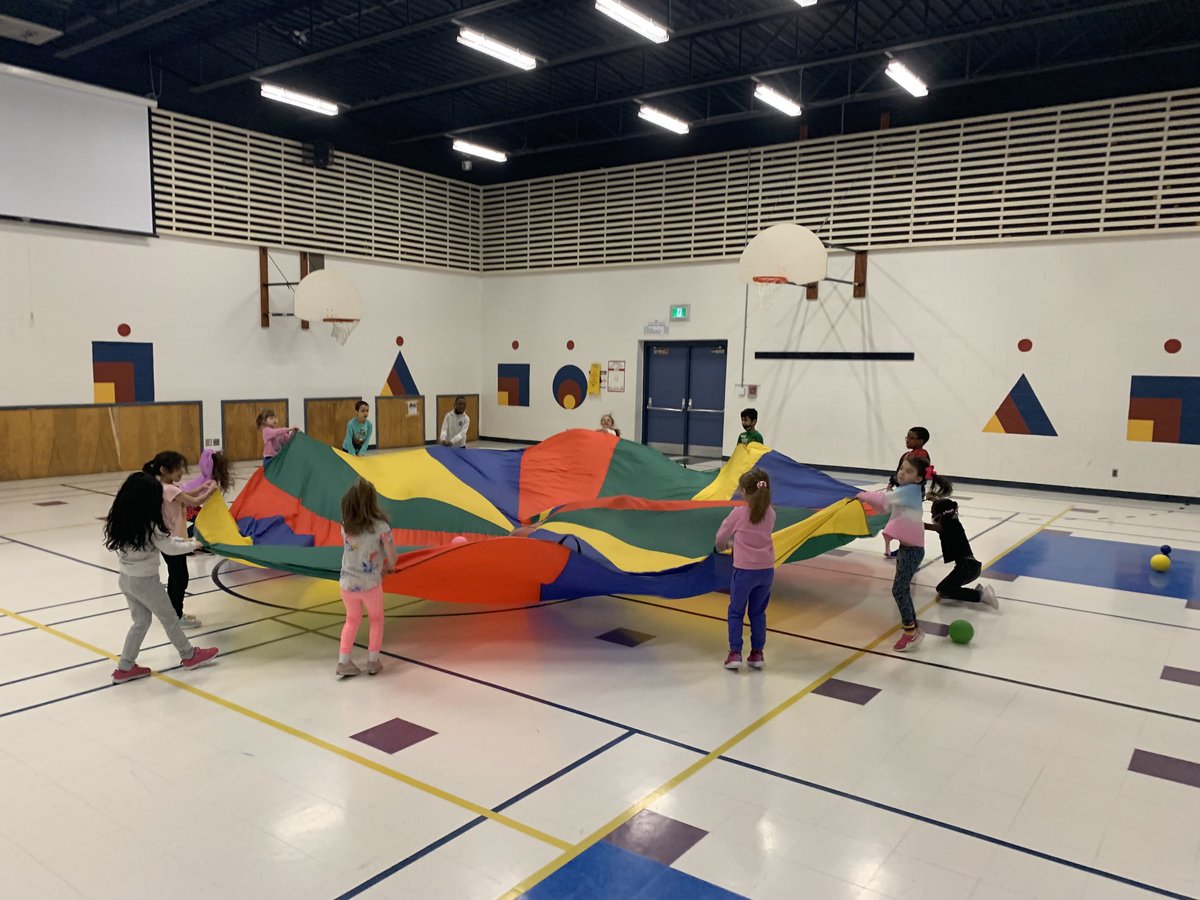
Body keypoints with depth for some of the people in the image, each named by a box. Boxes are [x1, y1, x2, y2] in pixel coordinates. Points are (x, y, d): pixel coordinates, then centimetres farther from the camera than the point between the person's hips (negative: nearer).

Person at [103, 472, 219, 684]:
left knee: (141, 622, 20)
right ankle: (189, 655, 29)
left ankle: (125, 668, 22)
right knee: (169, 619, 12)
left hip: (125, 578, 7)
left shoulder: (121, 521, -2)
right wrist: (194, 544, 1)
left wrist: (182, 540, 9)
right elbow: (170, 548, -15)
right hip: (145, 581, -7)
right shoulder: (148, 525, -25)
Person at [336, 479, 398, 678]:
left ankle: (343, 662, 21)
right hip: (370, 584, -3)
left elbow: (350, 551, 6)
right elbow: (392, 557, -11)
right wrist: (388, 567, 12)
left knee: (352, 620, 24)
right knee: (376, 620, 21)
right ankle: (372, 662, 23)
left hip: (347, 583, 3)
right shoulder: (380, 526, -15)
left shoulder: (345, 526, -4)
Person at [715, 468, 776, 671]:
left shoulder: (739, 512, -10)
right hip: (766, 570, 4)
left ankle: (735, 654, 6)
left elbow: (721, 536, 1)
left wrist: (721, 545, 24)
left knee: (736, 612, 9)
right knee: (758, 612, 16)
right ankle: (757, 654, 19)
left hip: (744, 570, -4)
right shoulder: (770, 513, 1)